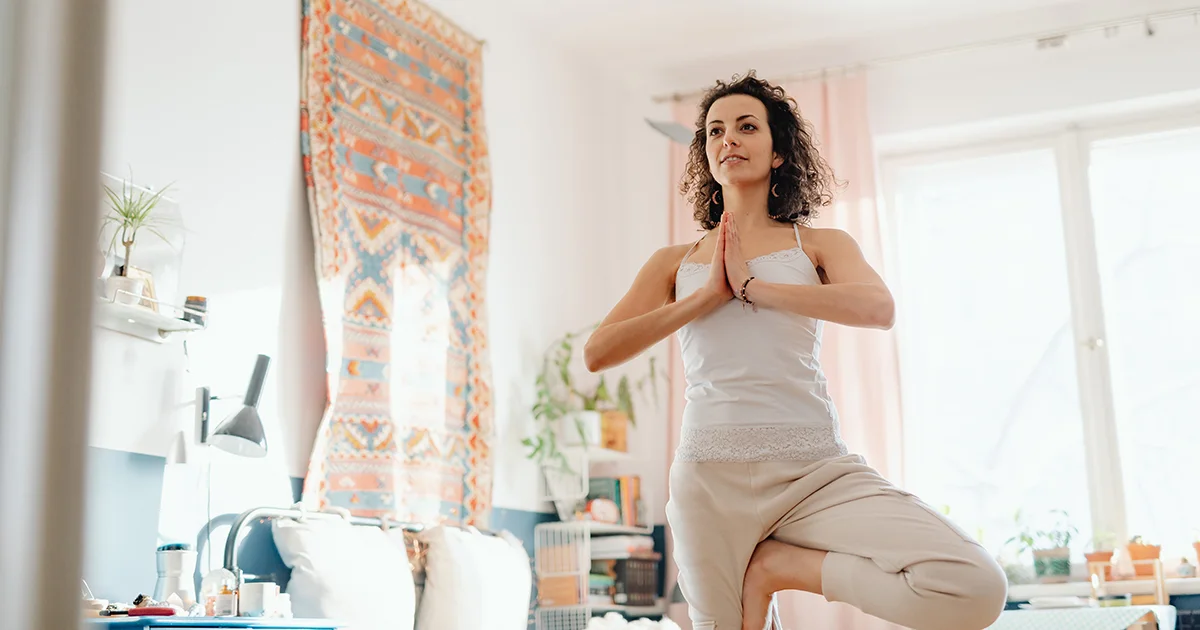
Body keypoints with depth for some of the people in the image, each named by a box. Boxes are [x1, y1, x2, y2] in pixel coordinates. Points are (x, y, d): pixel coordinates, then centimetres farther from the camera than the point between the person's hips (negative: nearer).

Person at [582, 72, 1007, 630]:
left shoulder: (819, 245, 10)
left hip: (817, 471, 0)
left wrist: (751, 286, -8)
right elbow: (597, 353, 0)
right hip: (711, 478, 1)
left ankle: (780, 566, -1)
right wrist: (707, 295, -5)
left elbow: (877, 308, -13)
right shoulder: (676, 263, 14)